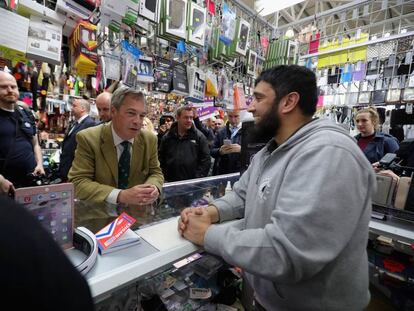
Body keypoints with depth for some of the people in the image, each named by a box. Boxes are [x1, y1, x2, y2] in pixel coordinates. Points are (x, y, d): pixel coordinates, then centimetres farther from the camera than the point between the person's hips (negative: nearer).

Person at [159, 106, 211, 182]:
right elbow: (161, 160, 9)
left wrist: (198, 179, -9)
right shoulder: (167, 137, 6)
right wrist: (164, 178, 0)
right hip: (171, 182, 2)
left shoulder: (199, 137, 0)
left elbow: (205, 160, -2)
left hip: (193, 183, -1)